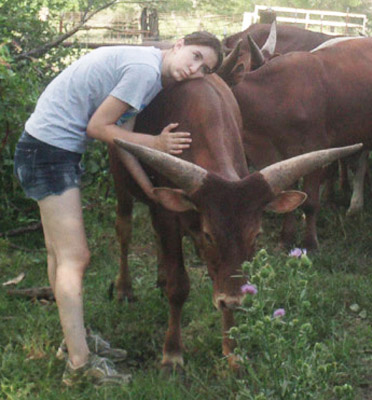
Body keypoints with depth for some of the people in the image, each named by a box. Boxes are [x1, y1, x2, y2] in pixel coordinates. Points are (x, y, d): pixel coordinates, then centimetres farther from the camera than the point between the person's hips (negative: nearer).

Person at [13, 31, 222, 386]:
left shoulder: (146, 62, 10)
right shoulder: (145, 70, -19)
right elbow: (98, 127, -18)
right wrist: (155, 144, -13)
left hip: (45, 147, 10)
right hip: (50, 149, -10)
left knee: (61, 254, 18)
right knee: (74, 258, -7)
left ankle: (75, 340, 30)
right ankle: (79, 363, -2)